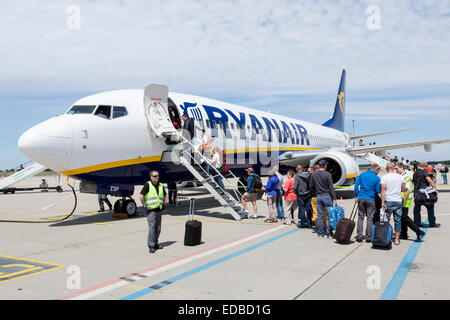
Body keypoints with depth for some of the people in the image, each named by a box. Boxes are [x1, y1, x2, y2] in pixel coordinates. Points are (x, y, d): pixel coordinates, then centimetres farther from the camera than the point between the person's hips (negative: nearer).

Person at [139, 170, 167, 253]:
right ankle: (151, 246, -3)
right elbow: (141, 195, -13)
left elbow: (165, 196, 27)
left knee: (158, 229, 10)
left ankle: (155, 244, 23)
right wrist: (145, 205, -12)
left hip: (159, 210, 6)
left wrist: (164, 204, 17)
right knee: (152, 228, -9)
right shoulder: (148, 185, -6)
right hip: (151, 210, -6)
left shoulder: (161, 185, 12)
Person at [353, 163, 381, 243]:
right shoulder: (377, 178, -3)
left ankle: (359, 236, 4)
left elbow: (356, 186, 1)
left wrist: (356, 196, 6)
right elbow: (378, 191, -3)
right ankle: (368, 237, 8)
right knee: (370, 218, 5)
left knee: (360, 217, 7)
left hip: (361, 198, 2)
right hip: (371, 200, -2)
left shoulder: (361, 175, 5)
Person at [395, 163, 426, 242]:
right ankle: (403, 235, 22)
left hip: (405, 201, -10)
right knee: (402, 217, 14)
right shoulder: (401, 176, 14)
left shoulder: (406, 176, -16)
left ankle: (419, 232, -6)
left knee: (404, 217, -9)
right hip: (402, 201, 10)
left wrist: (403, 200, -24)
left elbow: (408, 190, -23)